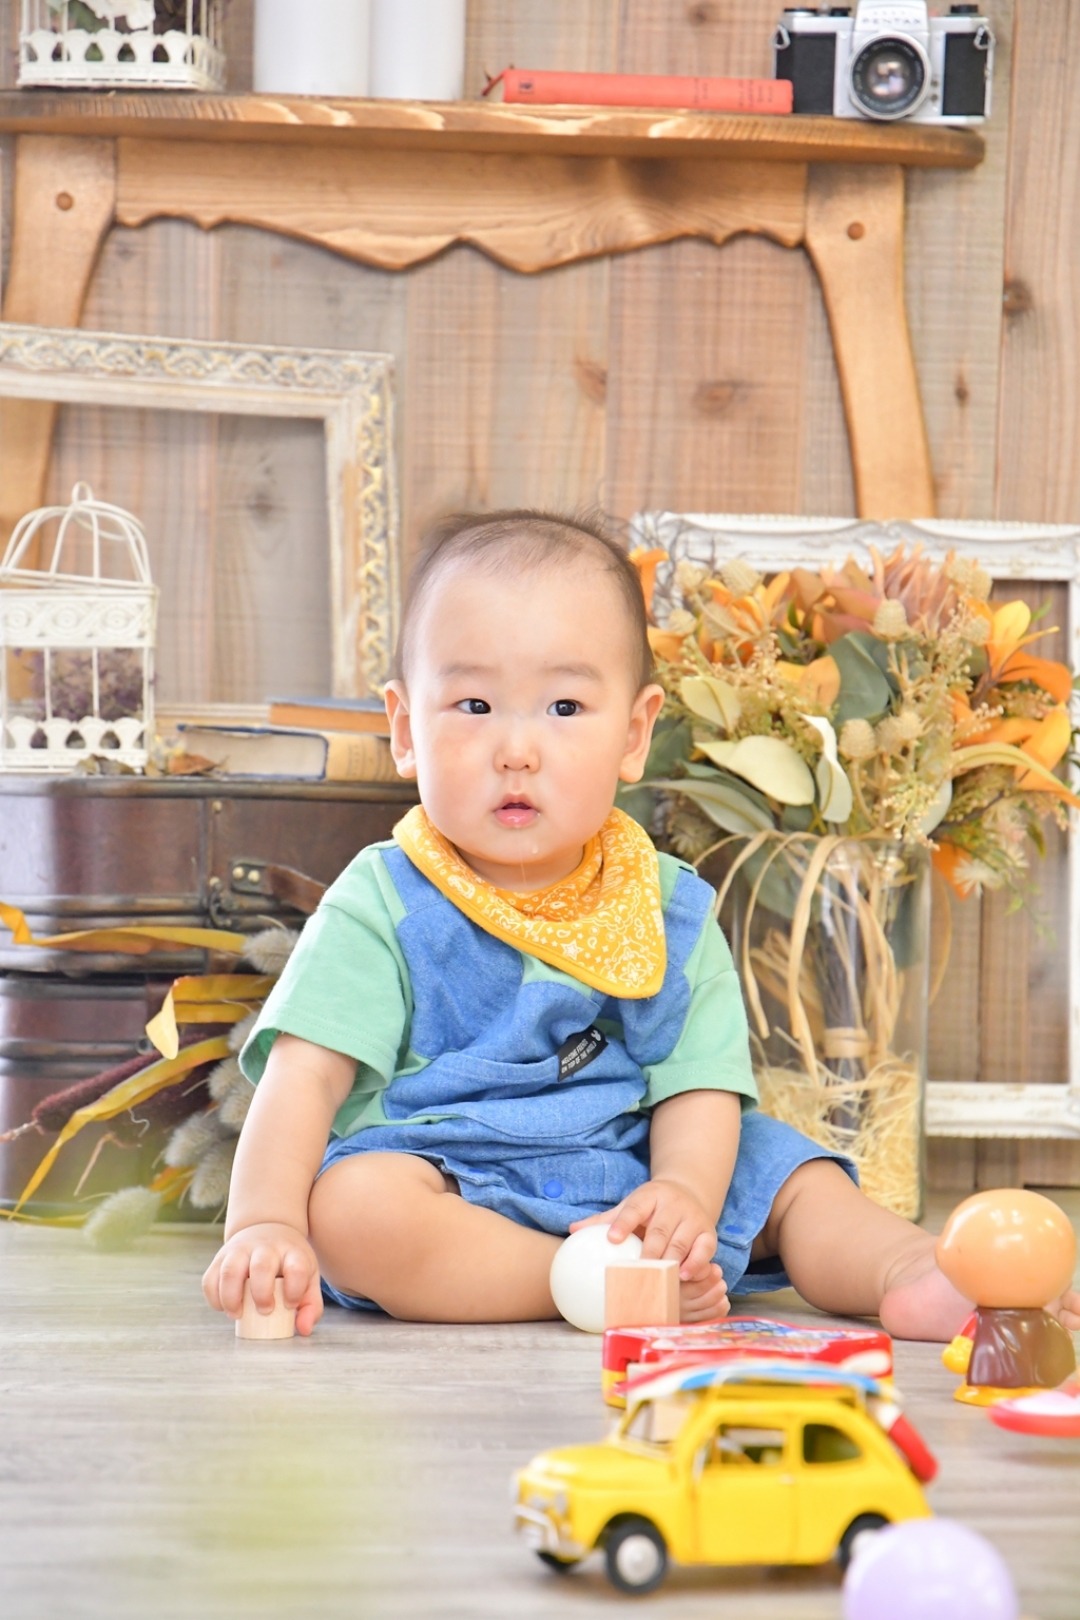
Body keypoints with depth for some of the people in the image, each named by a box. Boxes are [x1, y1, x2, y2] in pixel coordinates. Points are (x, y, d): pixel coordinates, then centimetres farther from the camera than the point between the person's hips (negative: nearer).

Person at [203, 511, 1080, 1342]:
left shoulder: (670, 911, 5)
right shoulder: (383, 906, -4)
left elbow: (699, 1090, -1)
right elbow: (305, 1079, -12)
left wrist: (684, 1193, -24)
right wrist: (265, 1225, -28)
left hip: (625, 1179, 4)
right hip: (446, 1184, -4)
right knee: (351, 1204, -34)